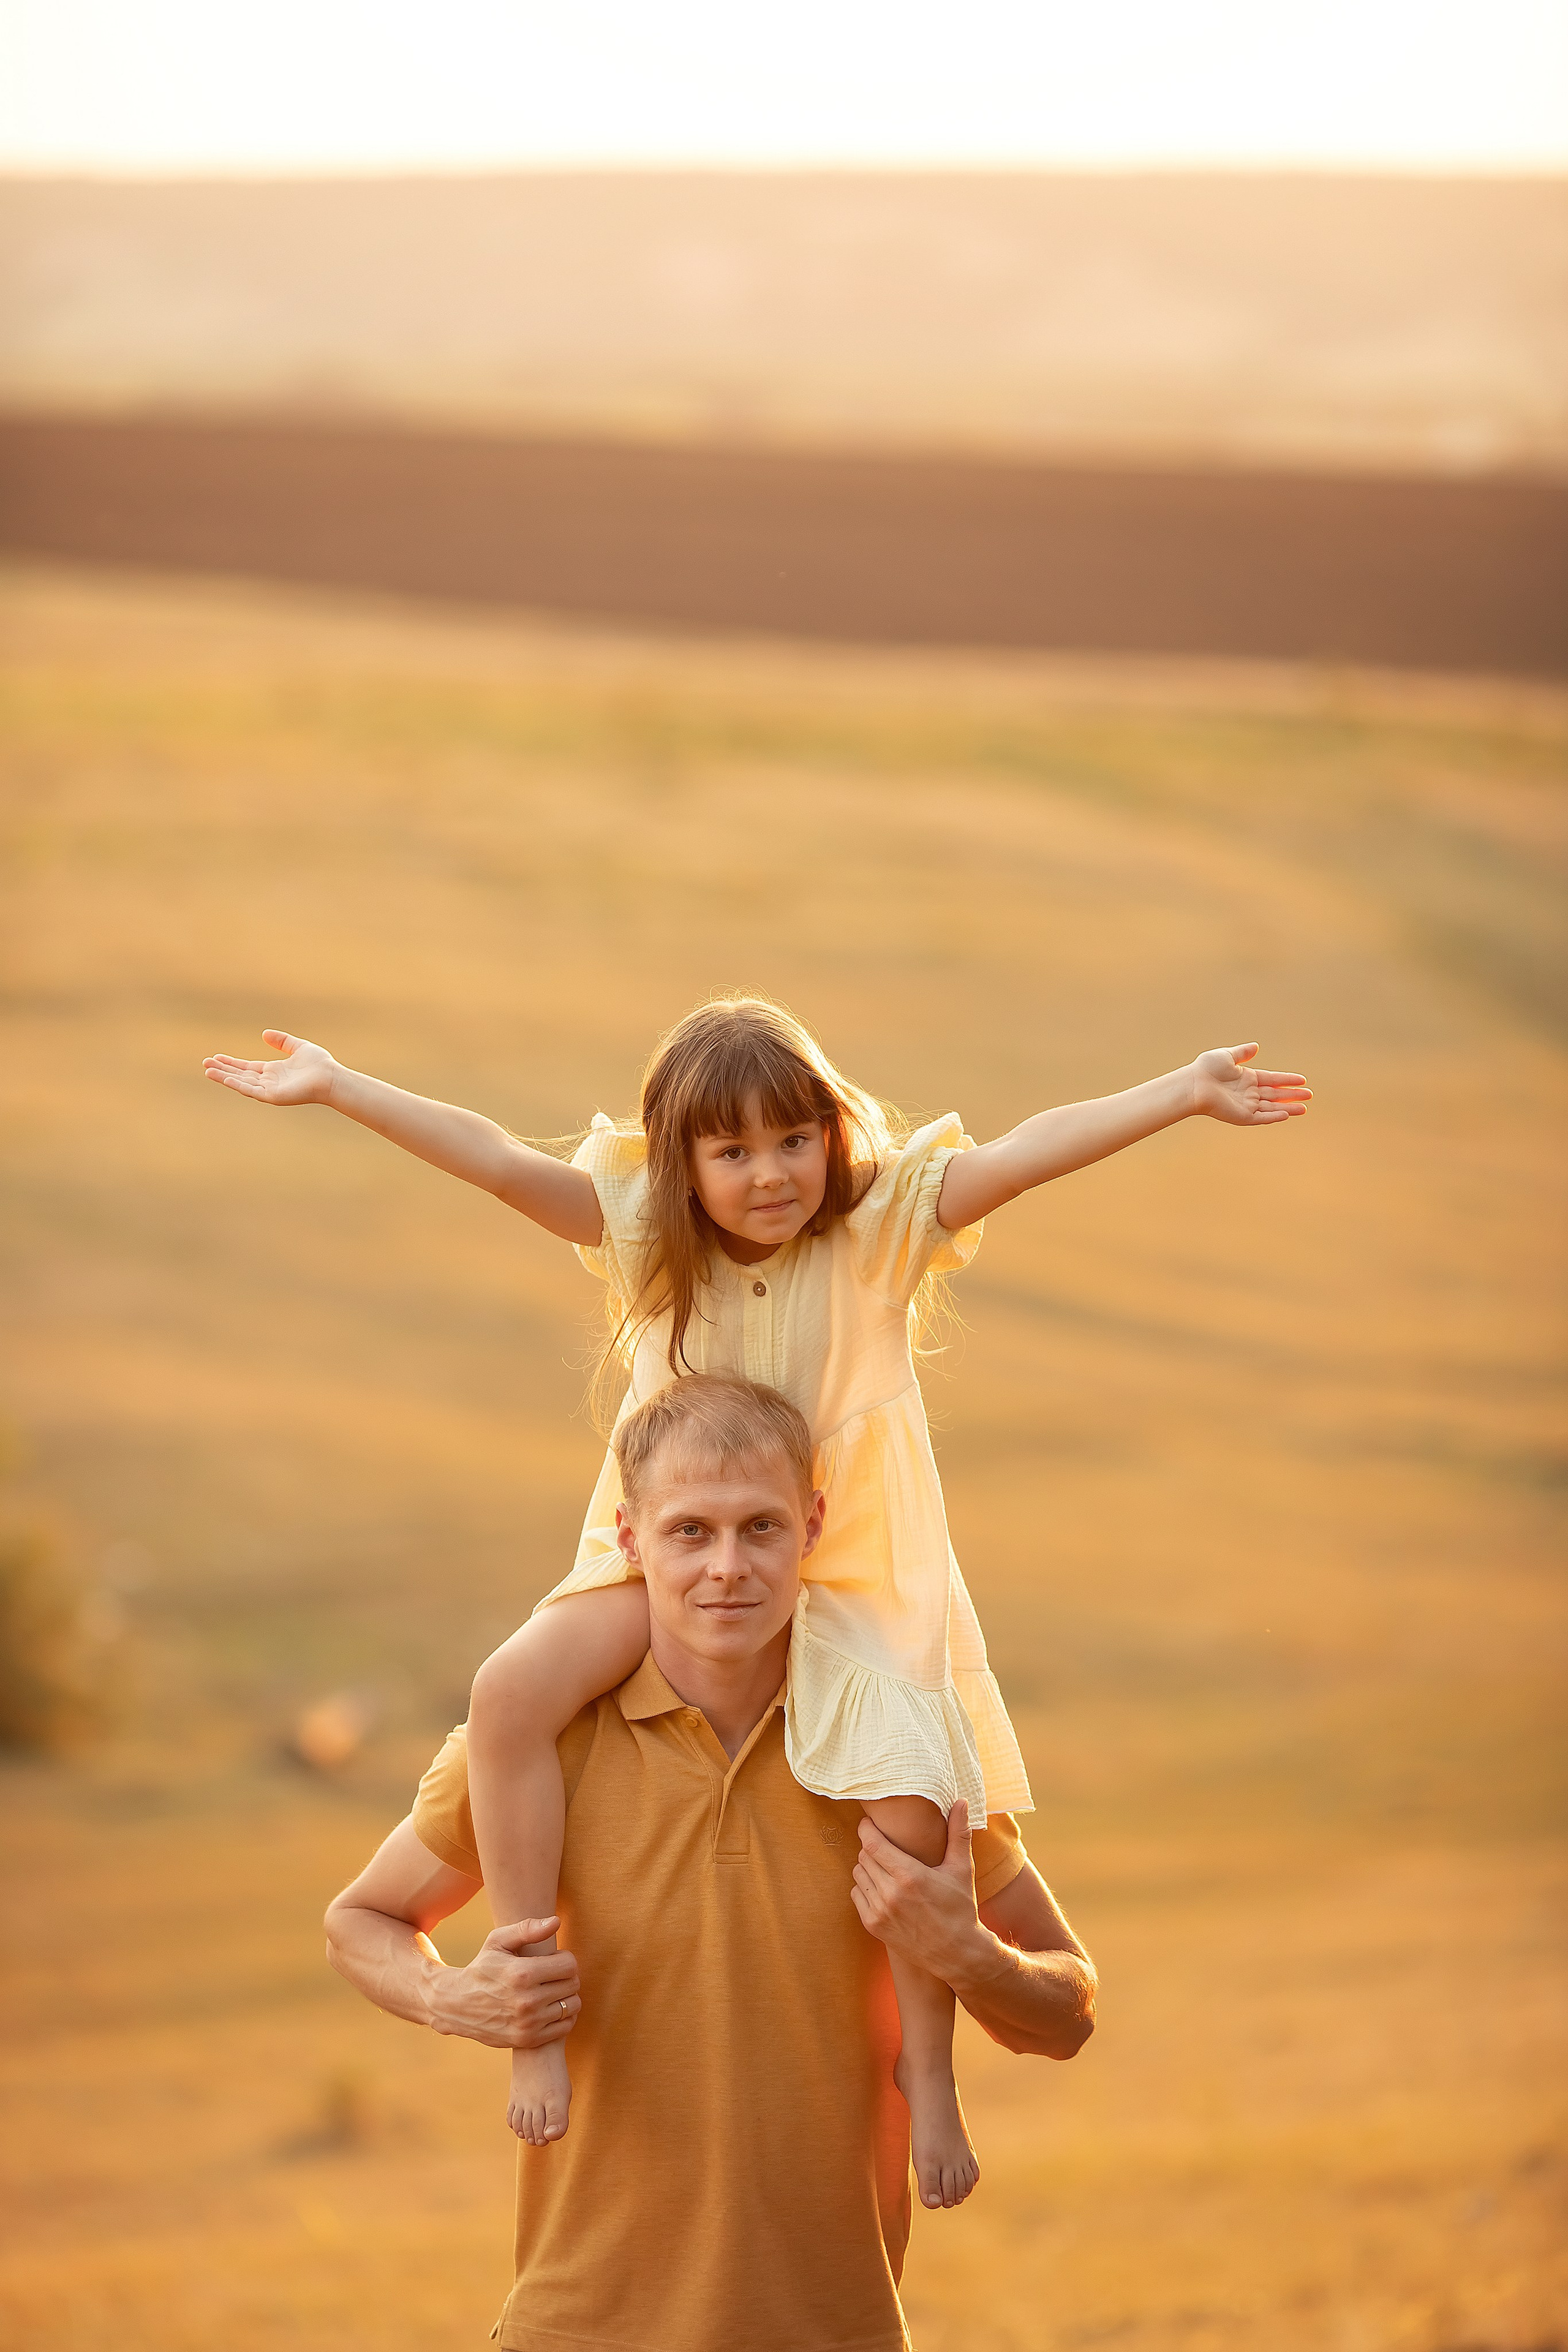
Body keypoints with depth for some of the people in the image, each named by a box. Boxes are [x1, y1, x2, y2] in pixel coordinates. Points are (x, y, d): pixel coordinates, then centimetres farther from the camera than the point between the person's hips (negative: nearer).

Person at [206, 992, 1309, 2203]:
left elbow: (1023, 1155, -19)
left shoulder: (884, 1227, -8)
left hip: (846, 1575, -1)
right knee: (511, 1694, -26)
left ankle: (927, 2063, 2)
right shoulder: (643, 1236, -5)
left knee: (911, 1801, -23)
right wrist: (338, 1087, -21)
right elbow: (502, 1162, -13)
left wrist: (1183, 1095, -27)